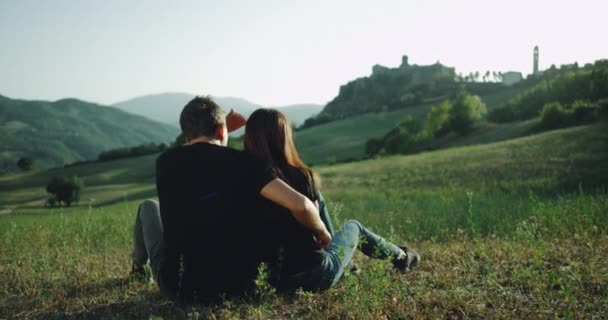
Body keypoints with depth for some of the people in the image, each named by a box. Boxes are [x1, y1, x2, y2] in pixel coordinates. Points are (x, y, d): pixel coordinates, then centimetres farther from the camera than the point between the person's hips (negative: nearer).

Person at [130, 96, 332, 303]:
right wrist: (321, 233, -1)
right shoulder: (243, 163, -10)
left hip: (180, 287, 0)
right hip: (237, 285, 0)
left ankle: (138, 265, 54)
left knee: (149, 207, 25)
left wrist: (218, 130, 20)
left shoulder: (166, 162, -4)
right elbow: (299, 205, -19)